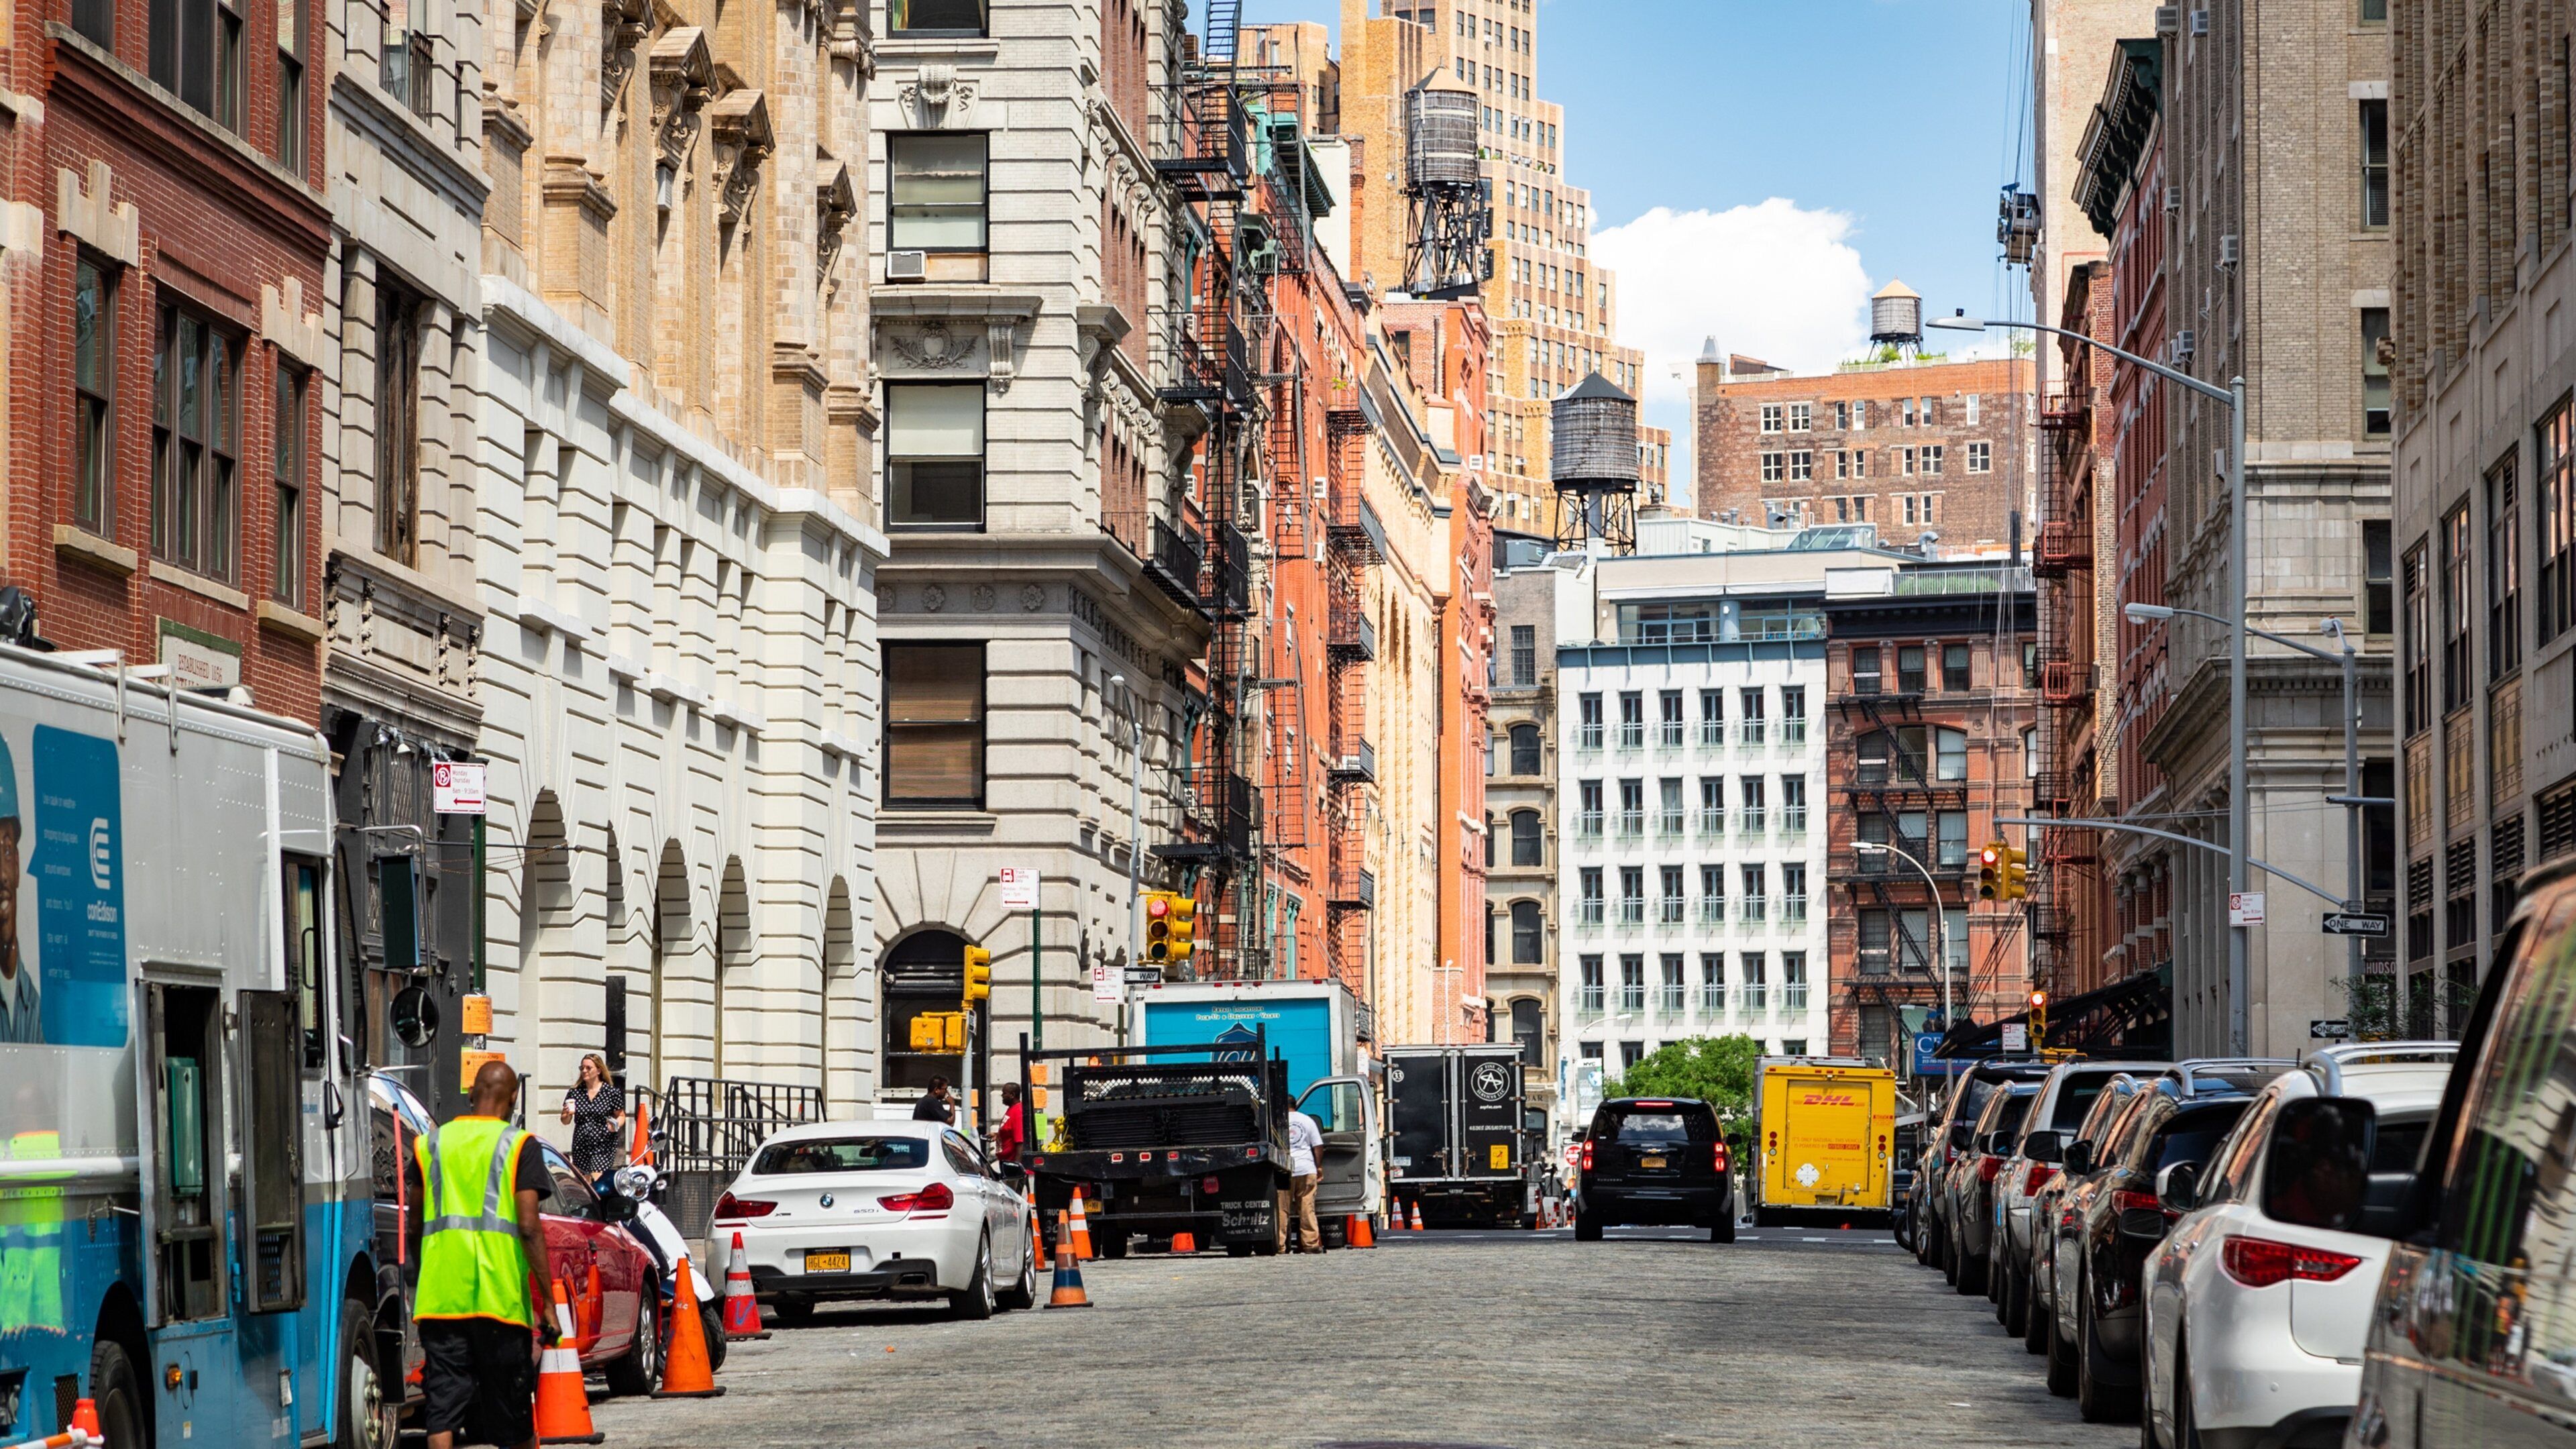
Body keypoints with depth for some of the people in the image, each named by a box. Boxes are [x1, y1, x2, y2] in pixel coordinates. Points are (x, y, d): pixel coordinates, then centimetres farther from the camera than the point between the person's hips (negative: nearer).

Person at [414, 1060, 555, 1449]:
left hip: (439, 1297, 2)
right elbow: (529, 1227, -9)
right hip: (501, 1297, -2)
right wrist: (547, 1302, -6)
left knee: (442, 1409, -2)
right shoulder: (519, 1146, -1)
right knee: (515, 1415, 10)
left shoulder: (429, 1144, 11)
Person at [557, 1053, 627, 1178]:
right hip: (580, 1147, 4)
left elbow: (621, 1116, 8)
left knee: (597, 1181, -16)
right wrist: (568, 1114, -12)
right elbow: (565, 1121, 11)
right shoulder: (575, 1092, 5)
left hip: (604, 1146, -4)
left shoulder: (611, 1092, -2)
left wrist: (616, 1125, -13)